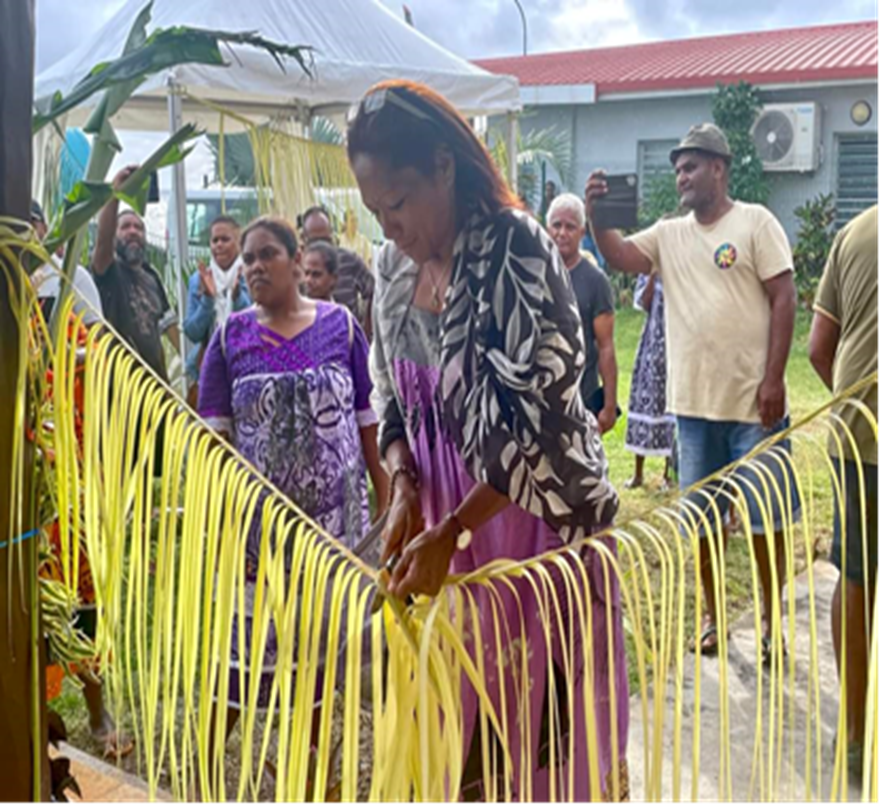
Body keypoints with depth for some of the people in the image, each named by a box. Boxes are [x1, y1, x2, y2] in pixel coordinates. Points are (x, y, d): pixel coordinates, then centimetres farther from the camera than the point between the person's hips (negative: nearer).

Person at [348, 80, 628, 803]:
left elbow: (539, 419, -20)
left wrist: (450, 534, -21)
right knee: (460, 709, 13)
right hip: (443, 513, 6)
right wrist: (405, 489, -6)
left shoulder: (513, 247, -16)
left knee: (543, 711, 4)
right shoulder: (395, 266, 4)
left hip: (536, 511, -6)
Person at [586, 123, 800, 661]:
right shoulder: (669, 234, 10)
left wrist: (774, 380, -14)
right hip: (694, 404, 5)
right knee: (703, 518, 13)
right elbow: (621, 258, -1)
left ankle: (773, 623, 19)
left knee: (767, 515, 4)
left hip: (753, 403, -4)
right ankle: (712, 618, 28)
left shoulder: (755, 222, -4)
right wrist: (597, 216, -18)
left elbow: (784, 298, -8)